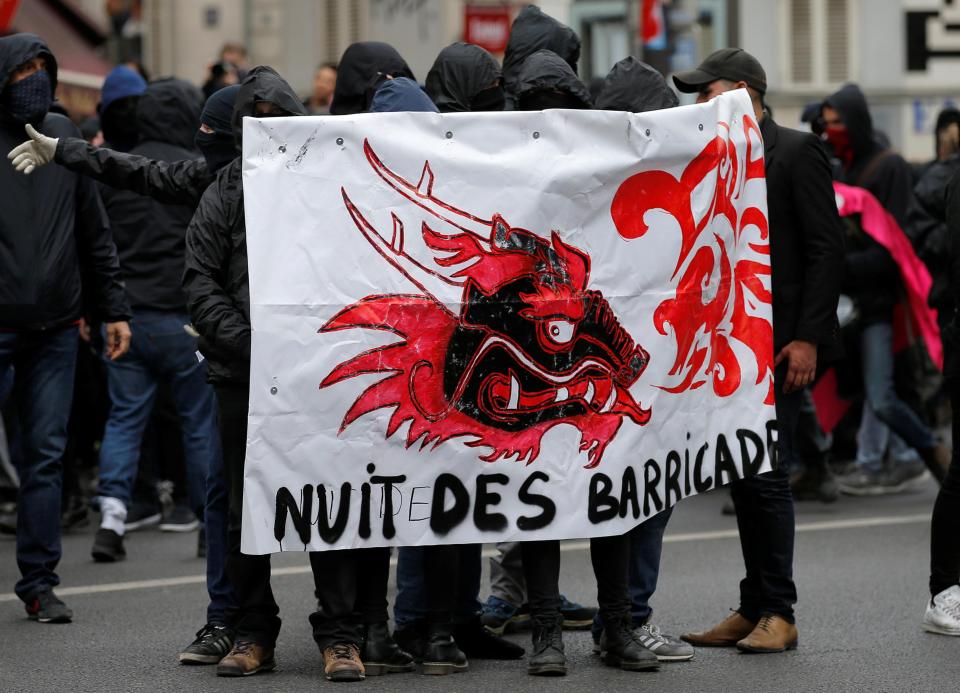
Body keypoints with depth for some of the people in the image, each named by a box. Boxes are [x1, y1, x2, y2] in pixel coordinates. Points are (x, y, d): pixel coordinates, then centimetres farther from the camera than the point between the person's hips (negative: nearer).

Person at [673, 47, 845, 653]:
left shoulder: (796, 151, -5)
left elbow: (828, 247, -10)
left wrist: (807, 338, -16)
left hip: (783, 346, -7)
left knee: (767, 476, -9)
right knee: (745, 480, 8)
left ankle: (778, 614, -3)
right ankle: (755, 609, 14)